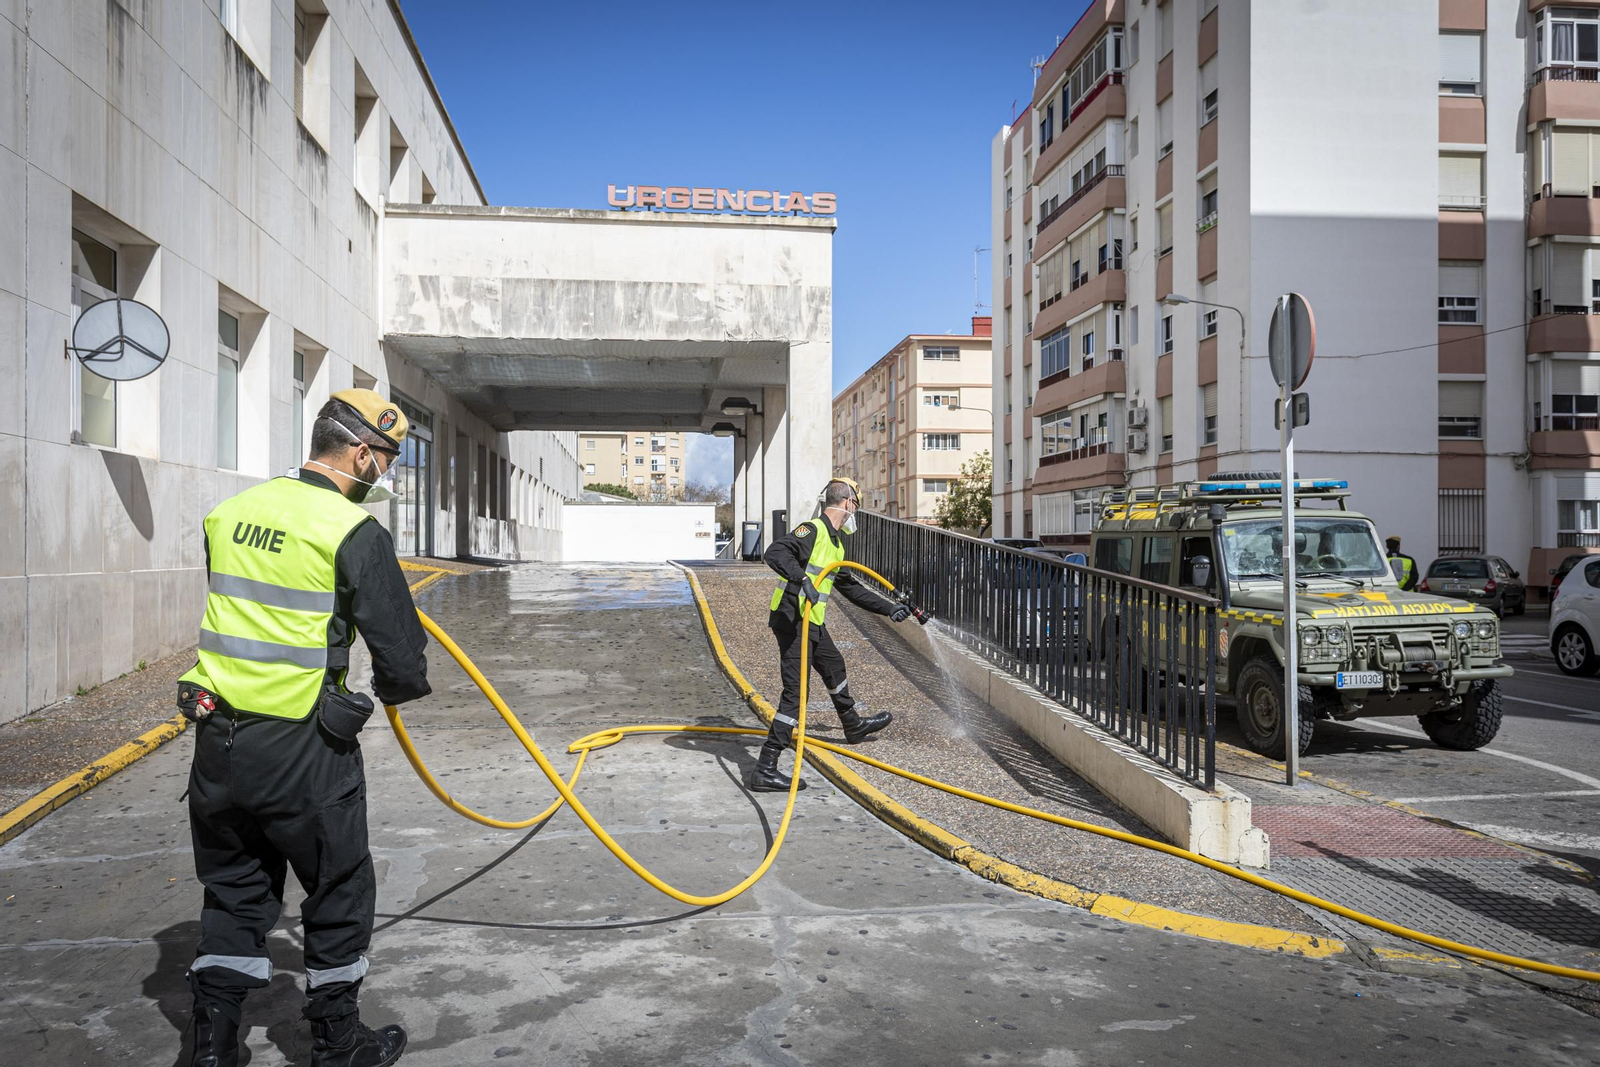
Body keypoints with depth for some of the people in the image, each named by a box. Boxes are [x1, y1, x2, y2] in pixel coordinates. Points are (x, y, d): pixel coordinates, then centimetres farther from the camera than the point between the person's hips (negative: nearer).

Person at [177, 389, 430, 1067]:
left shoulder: (230, 512, 6)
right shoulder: (355, 532, -15)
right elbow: (402, 661, -15)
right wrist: (396, 688, 7)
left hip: (217, 740, 6)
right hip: (302, 750, -6)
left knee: (233, 892, 20)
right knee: (339, 893, 13)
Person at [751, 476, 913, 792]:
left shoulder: (834, 541, 17)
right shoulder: (813, 530, -14)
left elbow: (851, 588, 25)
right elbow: (775, 553, -30)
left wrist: (889, 607, 25)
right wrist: (803, 579, -42)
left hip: (813, 622, 10)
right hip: (792, 620, -10)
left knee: (833, 667, 29)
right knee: (796, 692, -13)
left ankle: (854, 725, 55)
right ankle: (765, 769, -12)